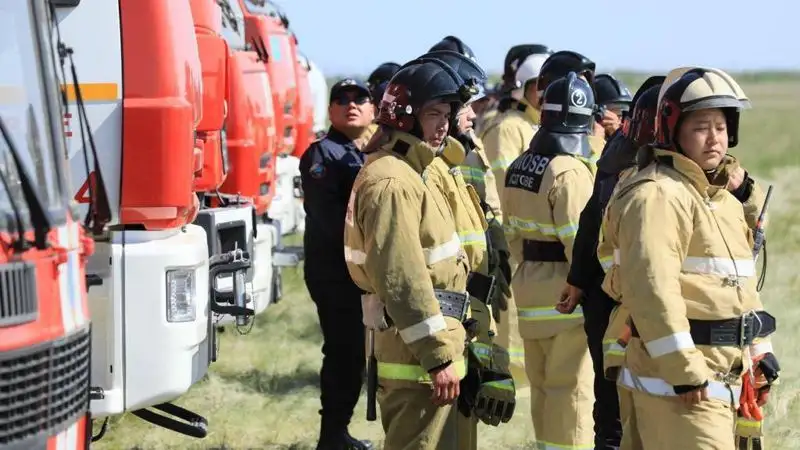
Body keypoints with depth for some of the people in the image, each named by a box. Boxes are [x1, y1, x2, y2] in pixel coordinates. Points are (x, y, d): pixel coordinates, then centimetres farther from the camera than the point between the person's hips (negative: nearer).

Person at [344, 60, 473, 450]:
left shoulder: (409, 173, 17)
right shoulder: (392, 182, -17)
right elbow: (401, 279, -23)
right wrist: (439, 356, -22)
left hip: (419, 352, 11)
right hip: (419, 355, -11)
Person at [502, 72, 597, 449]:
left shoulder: (519, 169, 7)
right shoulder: (570, 172, -18)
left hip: (530, 291, 8)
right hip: (567, 297, -8)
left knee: (543, 390, 17)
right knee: (571, 392, -3)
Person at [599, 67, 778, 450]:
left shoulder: (722, 195, 18)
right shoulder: (657, 195, -15)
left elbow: (740, 282, 25)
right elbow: (652, 287, -24)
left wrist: (758, 354, 20)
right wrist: (684, 371, -26)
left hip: (722, 374, 10)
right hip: (678, 378, -10)